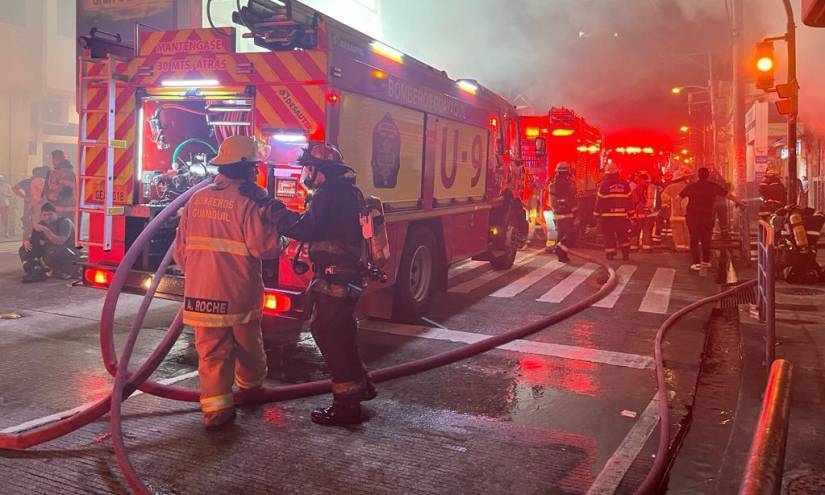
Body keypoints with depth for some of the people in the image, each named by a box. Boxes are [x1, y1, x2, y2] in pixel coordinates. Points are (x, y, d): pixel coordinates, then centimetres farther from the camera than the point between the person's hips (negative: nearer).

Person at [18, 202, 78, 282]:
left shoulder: (65, 222, -15)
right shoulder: (41, 224, 5)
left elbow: (60, 242, -28)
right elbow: (32, 240, 10)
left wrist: (45, 230, -33)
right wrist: (26, 241, -14)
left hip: (69, 253, -8)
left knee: (52, 252, -40)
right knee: (24, 249, -4)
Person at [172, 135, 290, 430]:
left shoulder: (196, 199, 5)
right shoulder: (247, 203, -15)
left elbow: (180, 248, 10)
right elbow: (265, 247, -20)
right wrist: (272, 226, 0)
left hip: (201, 292, 5)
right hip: (238, 293, -4)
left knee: (211, 351, 9)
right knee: (248, 345, 19)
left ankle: (215, 410, 7)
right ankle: (251, 386, 40)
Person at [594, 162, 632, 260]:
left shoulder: (604, 184, -8)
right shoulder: (625, 184, 3)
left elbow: (599, 200, -6)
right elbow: (629, 199, 7)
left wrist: (597, 213, 2)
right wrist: (630, 212, 15)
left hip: (608, 215, -3)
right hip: (622, 215, 3)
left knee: (609, 235, 5)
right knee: (623, 234, 12)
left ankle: (610, 253, 6)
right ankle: (626, 254, 9)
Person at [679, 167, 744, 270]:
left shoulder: (690, 187, -2)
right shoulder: (713, 187, -1)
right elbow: (729, 195, 4)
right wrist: (740, 203, 16)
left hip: (693, 216, -1)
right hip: (707, 216, 1)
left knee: (694, 239, 4)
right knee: (706, 239, 14)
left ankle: (696, 263, -2)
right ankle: (706, 261, 19)